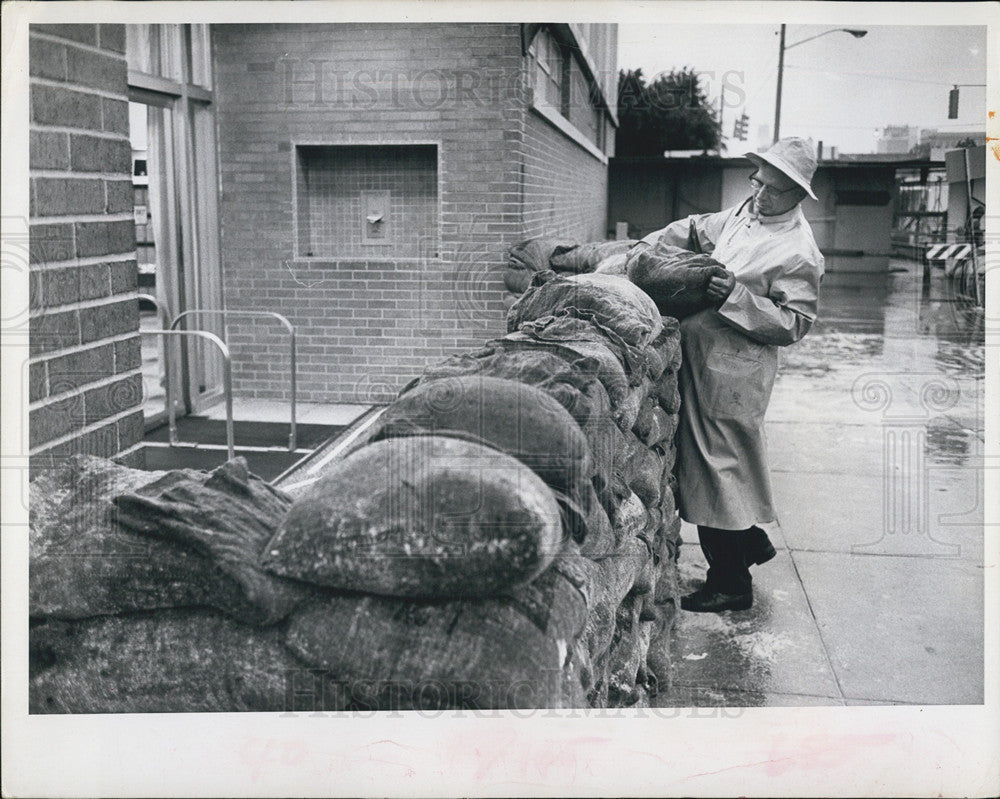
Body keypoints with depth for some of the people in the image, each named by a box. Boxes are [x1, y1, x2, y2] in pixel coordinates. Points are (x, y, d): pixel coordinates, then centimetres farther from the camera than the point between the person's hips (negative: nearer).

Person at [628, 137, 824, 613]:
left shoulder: (799, 254, -13)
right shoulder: (745, 213, 11)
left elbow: (793, 325, -15)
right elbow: (698, 229, 25)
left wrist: (738, 297, -24)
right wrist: (644, 249, 12)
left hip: (733, 373, -8)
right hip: (702, 360, 8)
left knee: (717, 465, -3)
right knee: (716, 463, 18)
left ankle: (730, 586, 10)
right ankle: (752, 542, 38)